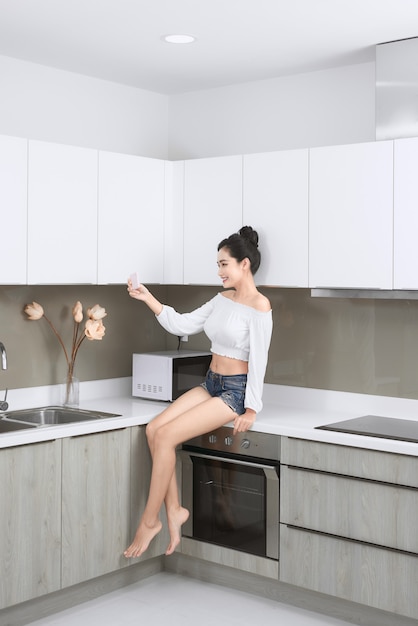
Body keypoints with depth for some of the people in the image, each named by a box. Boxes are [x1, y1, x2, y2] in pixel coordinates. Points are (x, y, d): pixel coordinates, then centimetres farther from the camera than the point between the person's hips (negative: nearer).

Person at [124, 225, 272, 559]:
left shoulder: (259, 305, -14)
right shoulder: (222, 299, 10)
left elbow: (258, 359, -15)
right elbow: (182, 324, 10)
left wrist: (252, 409, -15)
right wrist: (148, 299, 1)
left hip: (236, 390, -8)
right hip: (211, 384, 8)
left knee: (166, 436, -19)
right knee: (154, 428, -11)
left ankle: (149, 521, -4)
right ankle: (174, 509, -2)